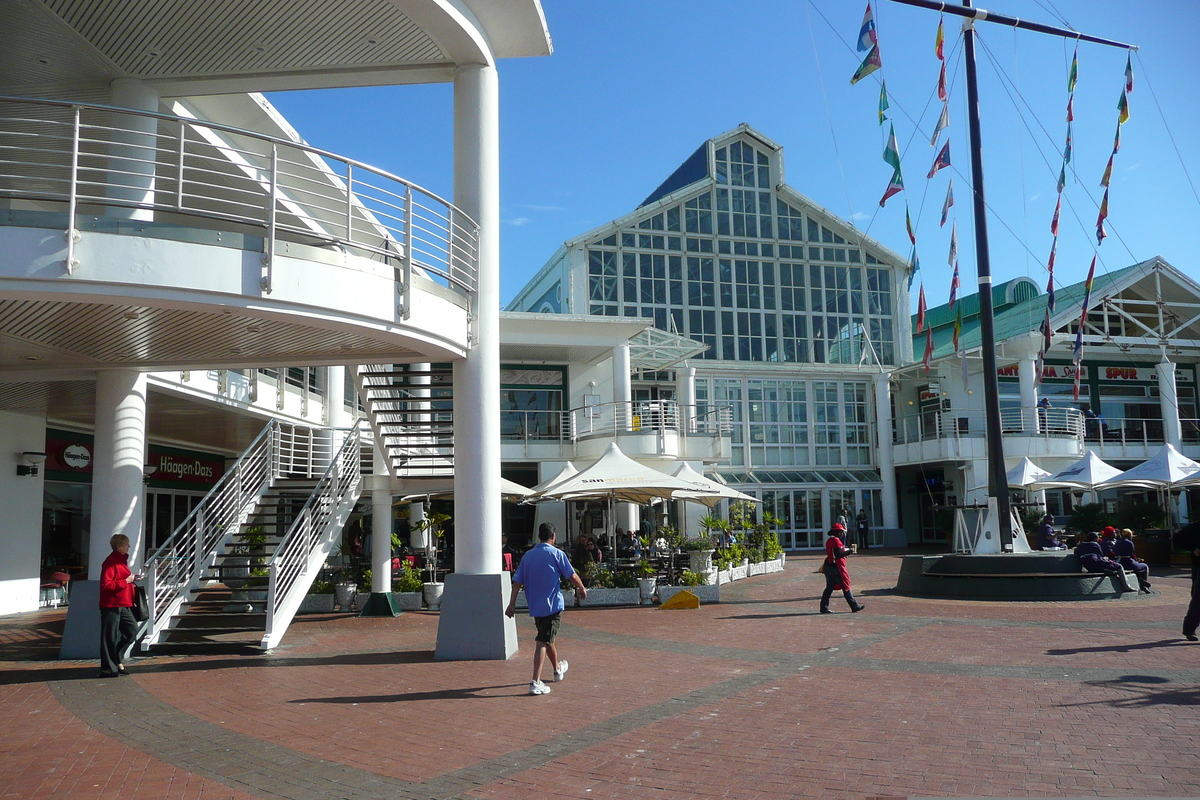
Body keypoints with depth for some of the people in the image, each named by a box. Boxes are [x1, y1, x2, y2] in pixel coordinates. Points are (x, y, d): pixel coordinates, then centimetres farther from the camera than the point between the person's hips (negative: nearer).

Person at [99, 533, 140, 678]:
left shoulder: (121, 560, 16)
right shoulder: (110, 562, -15)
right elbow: (106, 585, -22)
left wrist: (132, 579, 8)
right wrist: (126, 581, -20)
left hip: (123, 605, 9)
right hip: (111, 606, -9)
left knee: (132, 629, 9)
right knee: (110, 637, -2)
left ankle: (116, 659, 21)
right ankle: (107, 668, 6)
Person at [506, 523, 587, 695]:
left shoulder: (528, 555, 6)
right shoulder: (556, 554, -8)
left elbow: (517, 581, 3)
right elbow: (572, 575, -4)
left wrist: (512, 603, 3)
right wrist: (581, 589, 13)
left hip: (535, 606, 6)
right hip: (552, 605, -5)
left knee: (547, 637, 23)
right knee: (543, 642, -7)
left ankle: (558, 668, 44)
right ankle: (536, 682, -15)